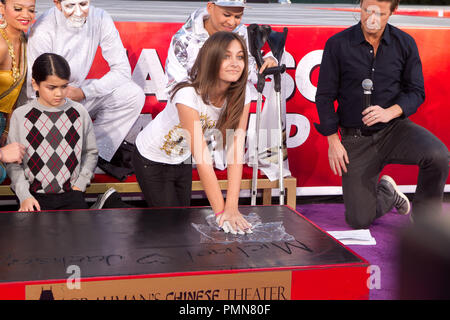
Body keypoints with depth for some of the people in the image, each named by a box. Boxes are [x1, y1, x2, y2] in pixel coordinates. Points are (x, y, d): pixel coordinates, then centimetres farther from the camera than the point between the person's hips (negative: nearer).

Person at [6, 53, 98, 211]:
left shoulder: (79, 113, 4)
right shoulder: (20, 116, 0)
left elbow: (90, 152, 13)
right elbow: (13, 162, 2)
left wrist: (80, 184, 1)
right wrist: (24, 195, -8)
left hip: (71, 192, 1)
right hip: (35, 194, 0)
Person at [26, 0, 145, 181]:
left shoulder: (100, 19, -11)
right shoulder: (43, 30, -22)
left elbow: (122, 69, -9)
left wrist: (83, 92, -17)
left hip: (81, 96, 5)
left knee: (134, 95, -18)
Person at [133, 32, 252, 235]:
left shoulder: (241, 96, -19)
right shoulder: (188, 96, -36)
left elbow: (235, 152, -24)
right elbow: (203, 158, -37)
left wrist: (232, 207, -32)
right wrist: (220, 211, -37)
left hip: (182, 161, 6)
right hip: (152, 160, -6)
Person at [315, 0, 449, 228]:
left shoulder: (405, 43, -1)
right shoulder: (337, 45, -5)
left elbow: (416, 91, 2)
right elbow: (325, 96, -1)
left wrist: (390, 112, -20)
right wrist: (333, 142, -5)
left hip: (394, 128, 1)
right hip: (356, 138, 0)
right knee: (359, 221, -3)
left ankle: (423, 219, -3)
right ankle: (387, 193, 33)